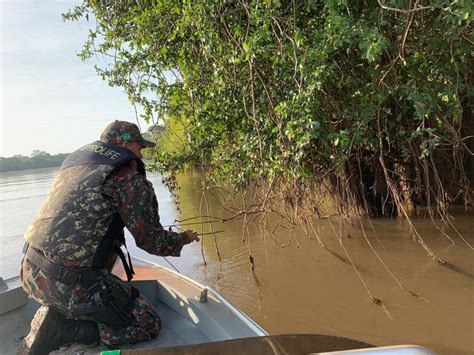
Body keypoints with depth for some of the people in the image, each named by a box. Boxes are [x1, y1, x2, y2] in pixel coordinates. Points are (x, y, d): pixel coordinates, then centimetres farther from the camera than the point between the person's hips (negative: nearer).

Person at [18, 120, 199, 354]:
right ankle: (58, 330, -4)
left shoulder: (75, 159, 14)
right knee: (149, 325, 2)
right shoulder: (129, 178, -11)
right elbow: (152, 242, -6)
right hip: (68, 284, -9)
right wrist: (184, 238, 12)